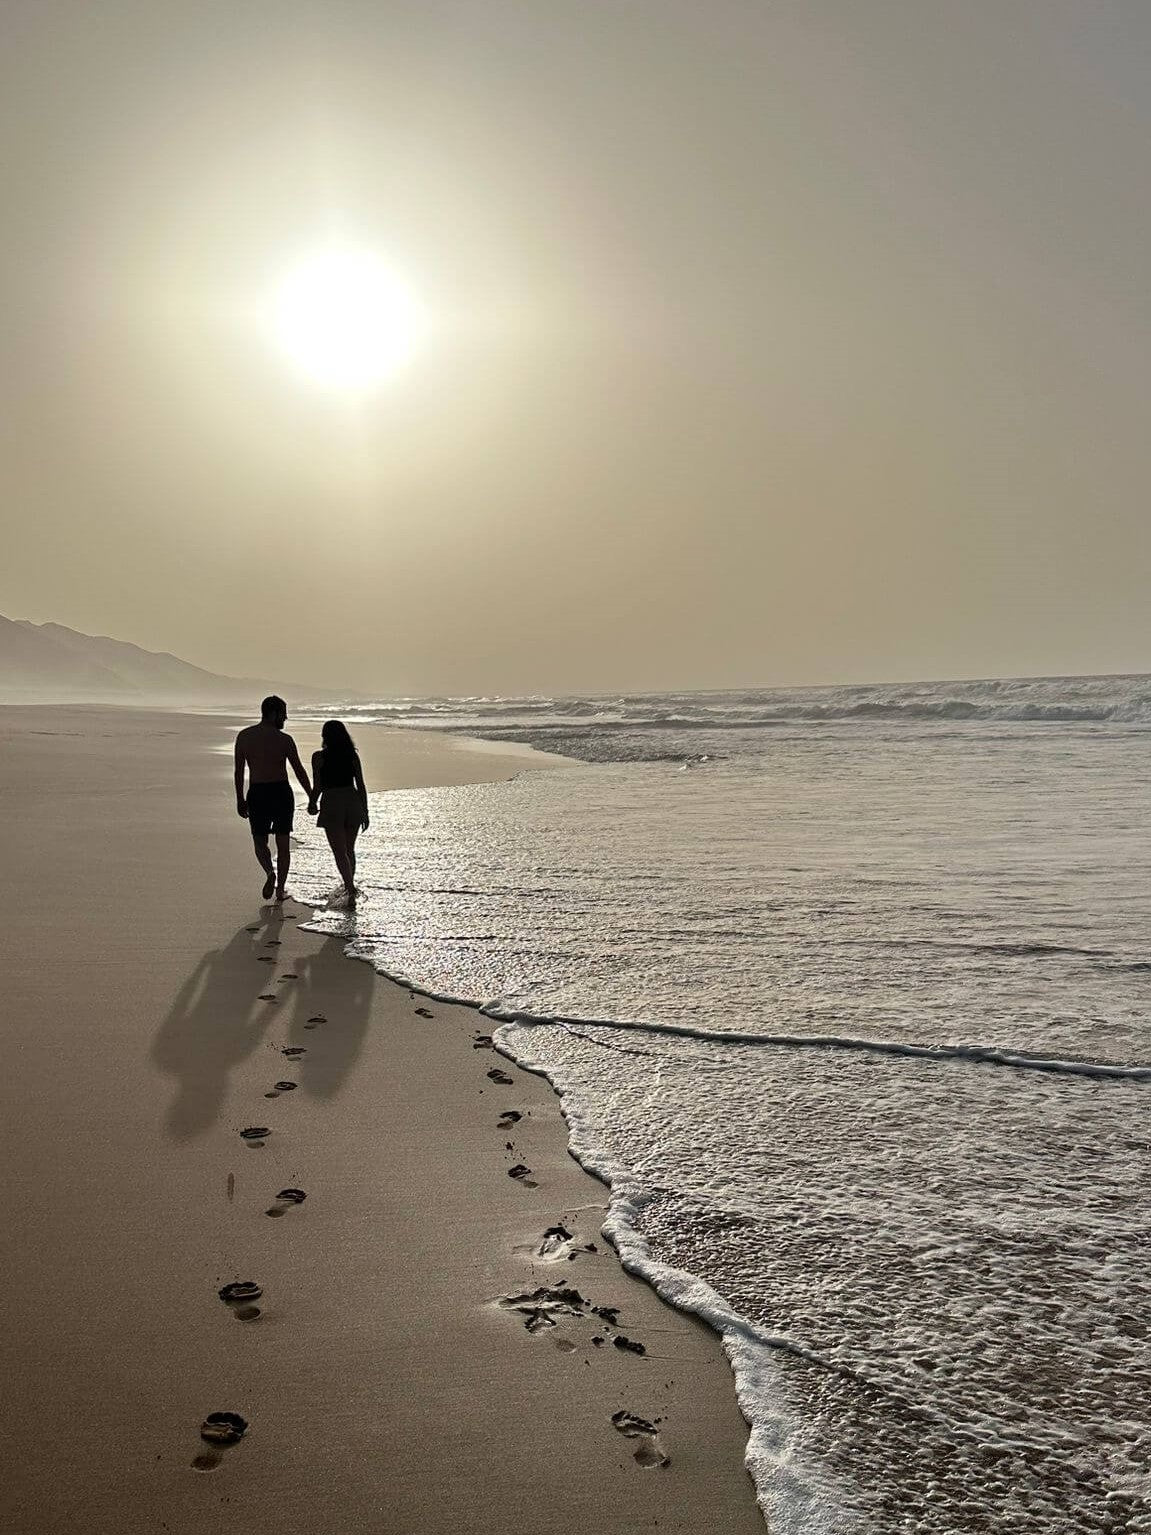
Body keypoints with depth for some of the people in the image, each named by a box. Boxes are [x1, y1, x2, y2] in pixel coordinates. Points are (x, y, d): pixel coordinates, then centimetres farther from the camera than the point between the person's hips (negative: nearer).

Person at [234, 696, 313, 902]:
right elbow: (299, 771, -3)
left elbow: (238, 771, 4)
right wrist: (312, 797, 8)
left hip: (257, 794, 1)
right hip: (281, 792, -1)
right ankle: (281, 889, 14)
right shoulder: (284, 740, -8)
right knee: (283, 844, 12)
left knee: (260, 840, 15)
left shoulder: (244, 736, 0)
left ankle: (270, 872, -13)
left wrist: (240, 800, 12)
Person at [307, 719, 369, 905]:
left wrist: (312, 804, 14)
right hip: (353, 801, 4)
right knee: (349, 849, 20)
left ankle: (351, 890, -18)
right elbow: (361, 786, 4)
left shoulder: (319, 757, -5)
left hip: (332, 804, -4)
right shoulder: (353, 756, 3)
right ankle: (350, 885, 34)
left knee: (340, 853, -4)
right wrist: (365, 811, 11)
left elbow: (317, 787, -5)